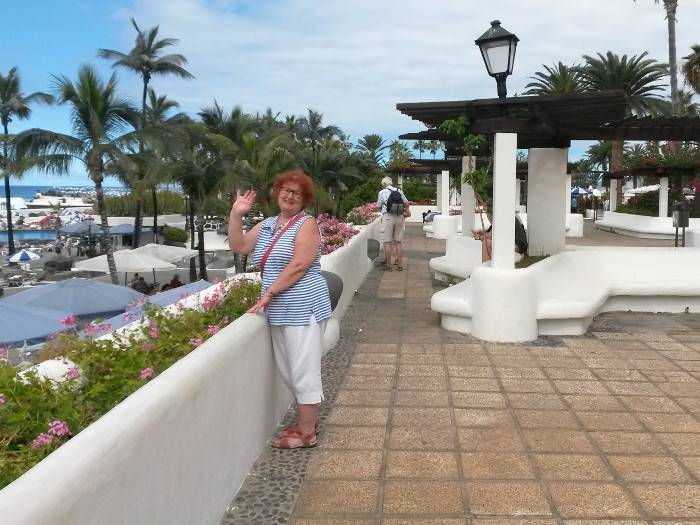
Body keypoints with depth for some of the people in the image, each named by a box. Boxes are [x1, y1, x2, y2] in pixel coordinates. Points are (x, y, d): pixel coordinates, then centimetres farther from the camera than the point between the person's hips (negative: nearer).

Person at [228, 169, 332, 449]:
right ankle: (307, 418, 32)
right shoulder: (267, 225, 15)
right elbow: (239, 247, 11)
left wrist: (268, 293, -17)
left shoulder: (306, 224, -7)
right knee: (287, 369, 16)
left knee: (304, 369, -2)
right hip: (279, 310, 8)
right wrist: (236, 215, 0)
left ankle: (307, 432, 9)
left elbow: (299, 265, -17)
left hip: (303, 308, -8)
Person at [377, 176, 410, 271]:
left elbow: (379, 206, 3)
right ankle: (399, 264, 11)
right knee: (398, 242, 9)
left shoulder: (382, 192, -2)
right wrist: (406, 211, 30)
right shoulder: (399, 191, 7)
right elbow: (406, 203, 11)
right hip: (399, 218, 3)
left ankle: (388, 265, 4)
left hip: (388, 217, -3)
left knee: (388, 242, 1)